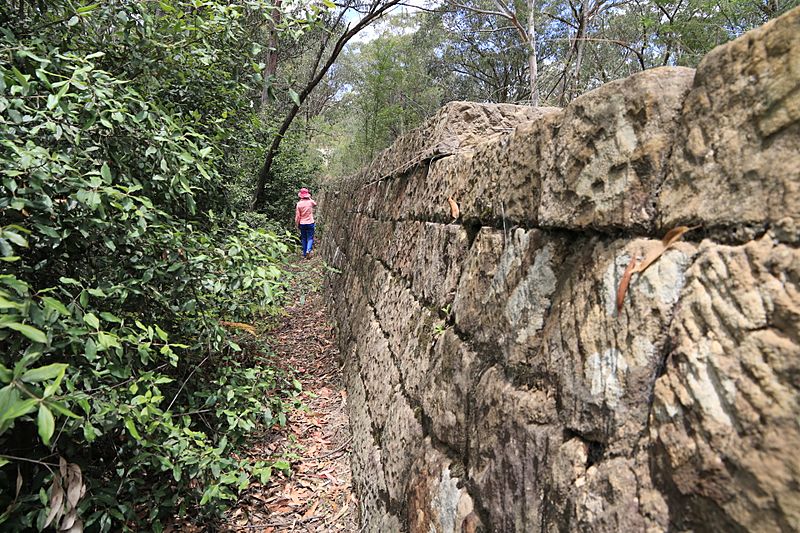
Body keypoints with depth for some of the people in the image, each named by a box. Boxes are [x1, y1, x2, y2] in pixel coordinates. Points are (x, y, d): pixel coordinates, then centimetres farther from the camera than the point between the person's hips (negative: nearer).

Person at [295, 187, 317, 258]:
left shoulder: (299, 204, -6)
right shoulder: (310, 202, -6)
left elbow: (297, 215, -4)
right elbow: (315, 204, 20)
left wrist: (297, 224, 6)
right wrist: (310, 198, 18)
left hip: (302, 224, 1)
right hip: (310, 223, -1)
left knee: (303, 239, 11)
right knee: (310, 238, 4)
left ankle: (304, 254, 13)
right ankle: (308, 250, -20)